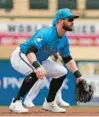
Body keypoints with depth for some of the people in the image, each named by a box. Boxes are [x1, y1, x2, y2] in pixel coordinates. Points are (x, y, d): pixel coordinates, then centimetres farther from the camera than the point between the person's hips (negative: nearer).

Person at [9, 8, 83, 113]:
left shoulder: (64, 40, -4)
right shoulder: (45, 33, -31)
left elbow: (68, 59, 10)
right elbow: (30, 51, -42)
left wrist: (78, 75, 1)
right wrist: (37, 66, -58)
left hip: (38, 60, 9)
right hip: (20, 56, -9)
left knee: (62, 72, 2)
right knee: (36, 72, -36)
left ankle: (49, 103, 14)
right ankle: (16, 102, -28)